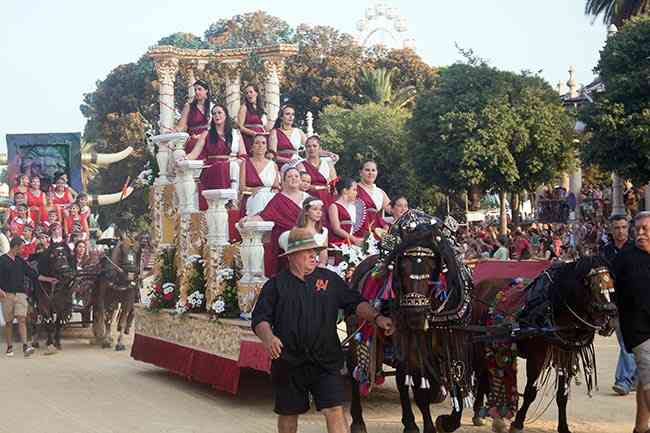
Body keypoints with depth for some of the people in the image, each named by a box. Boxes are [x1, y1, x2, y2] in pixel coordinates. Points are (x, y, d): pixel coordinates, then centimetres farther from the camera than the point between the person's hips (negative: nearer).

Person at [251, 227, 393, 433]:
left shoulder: (330, 279, 8)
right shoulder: (276, 285, 3)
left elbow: (356, 303, 6)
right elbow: (260, 319, 0)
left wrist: (376, 317, -11)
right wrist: (268, 338, -20)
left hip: (326, 362, 0)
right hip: (288, 363, 0)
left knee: (335, 411, -9)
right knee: (288, 414, 13)